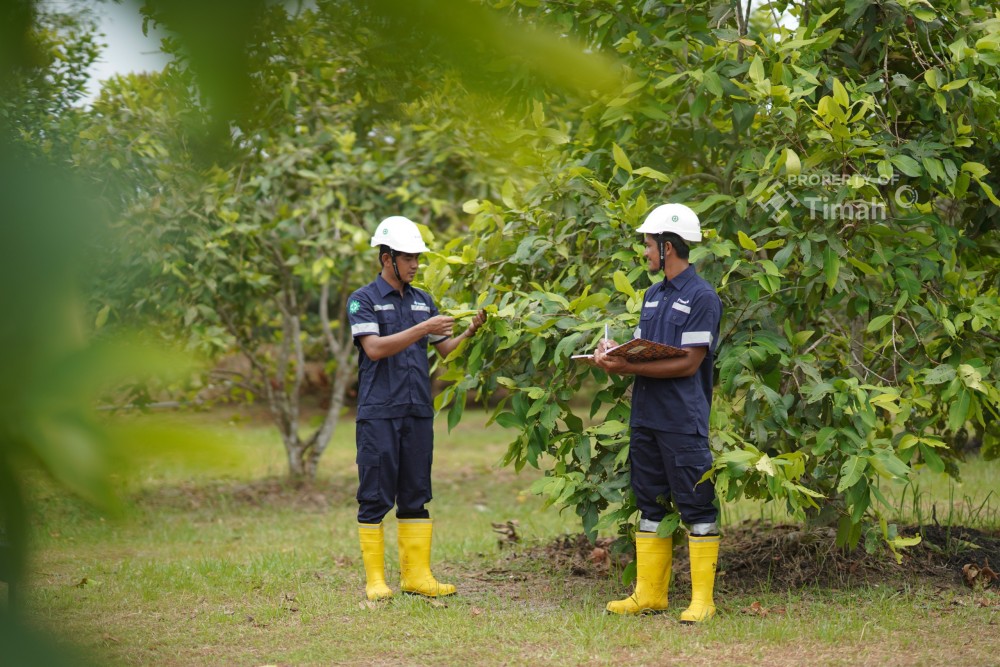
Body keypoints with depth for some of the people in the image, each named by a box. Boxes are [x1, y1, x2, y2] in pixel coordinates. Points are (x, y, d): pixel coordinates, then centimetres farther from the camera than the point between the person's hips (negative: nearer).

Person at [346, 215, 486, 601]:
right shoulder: (363, 300, -2)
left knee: (416, 496, 7)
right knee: (375, 497, -3)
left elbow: (445, 349, 15)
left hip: (418, 411, 6)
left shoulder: (422, 301, 15)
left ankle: (417, 575, 10)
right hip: (378, 413, -5)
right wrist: (423, 329, -21)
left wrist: (471, 331, -4)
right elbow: (375, 348, -16)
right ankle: (375, 579, 0)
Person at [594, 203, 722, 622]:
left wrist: (628, 367, -20)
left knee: (696, 506, -4)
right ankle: (649, 594, 18)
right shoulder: (652, 296, 17)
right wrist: (613, 355, -4)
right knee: (650, 505, 12)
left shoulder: (702, 298, -9)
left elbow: (688, 363, -16)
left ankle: (703, 599, -1)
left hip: (684, 421, -9)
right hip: (645, 415, 9)